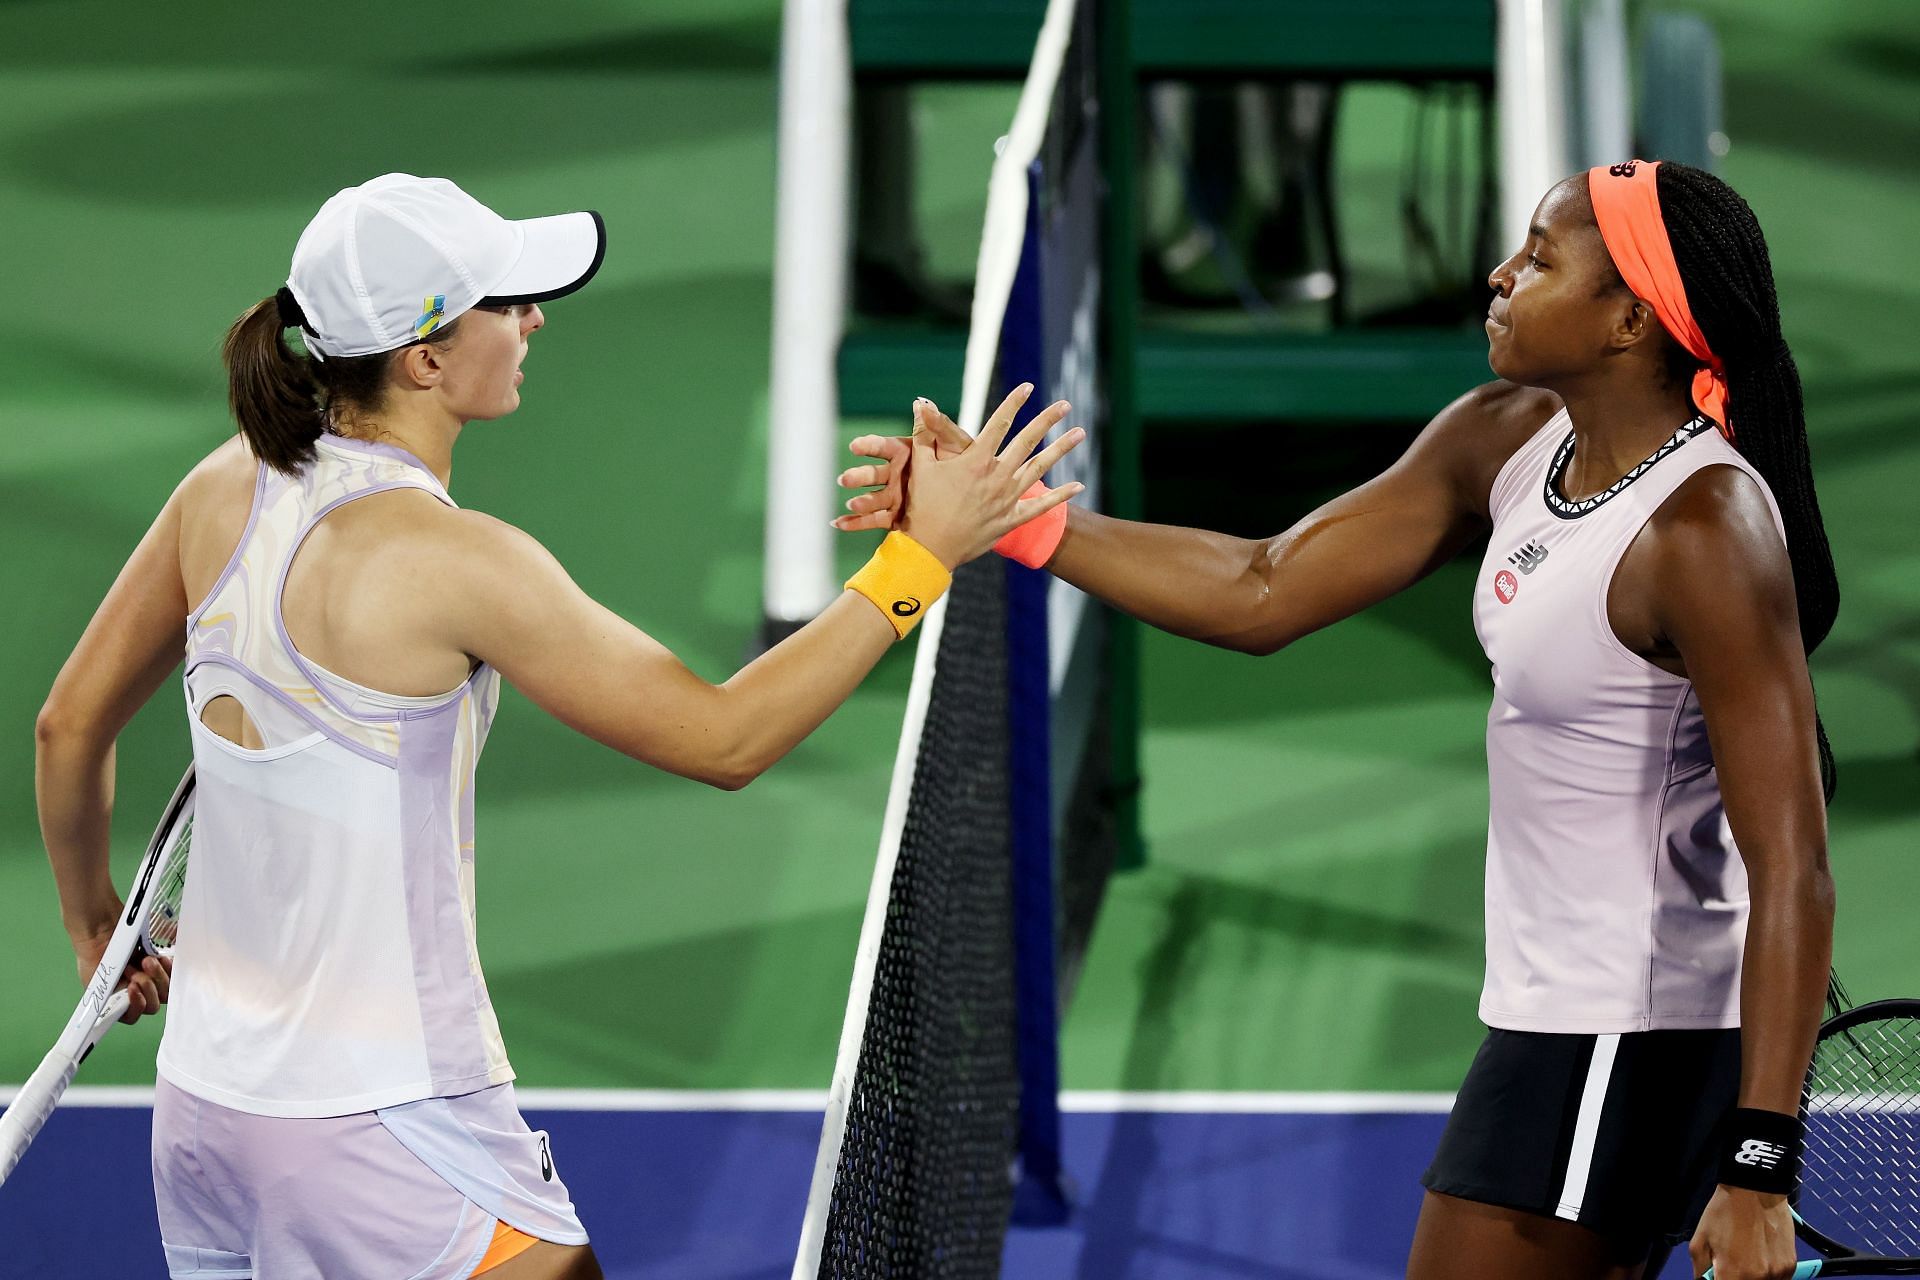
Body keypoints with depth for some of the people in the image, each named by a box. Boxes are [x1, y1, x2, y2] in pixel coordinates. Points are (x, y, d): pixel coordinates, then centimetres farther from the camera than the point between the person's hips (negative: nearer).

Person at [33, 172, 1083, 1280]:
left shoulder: (229, 487, 1)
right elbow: (723, 740, -13)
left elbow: (72, 724, 12)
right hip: (386, 1129, -8)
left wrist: (98, 929, 27)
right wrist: (924, 554, -10)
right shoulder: (451, 561, -20)